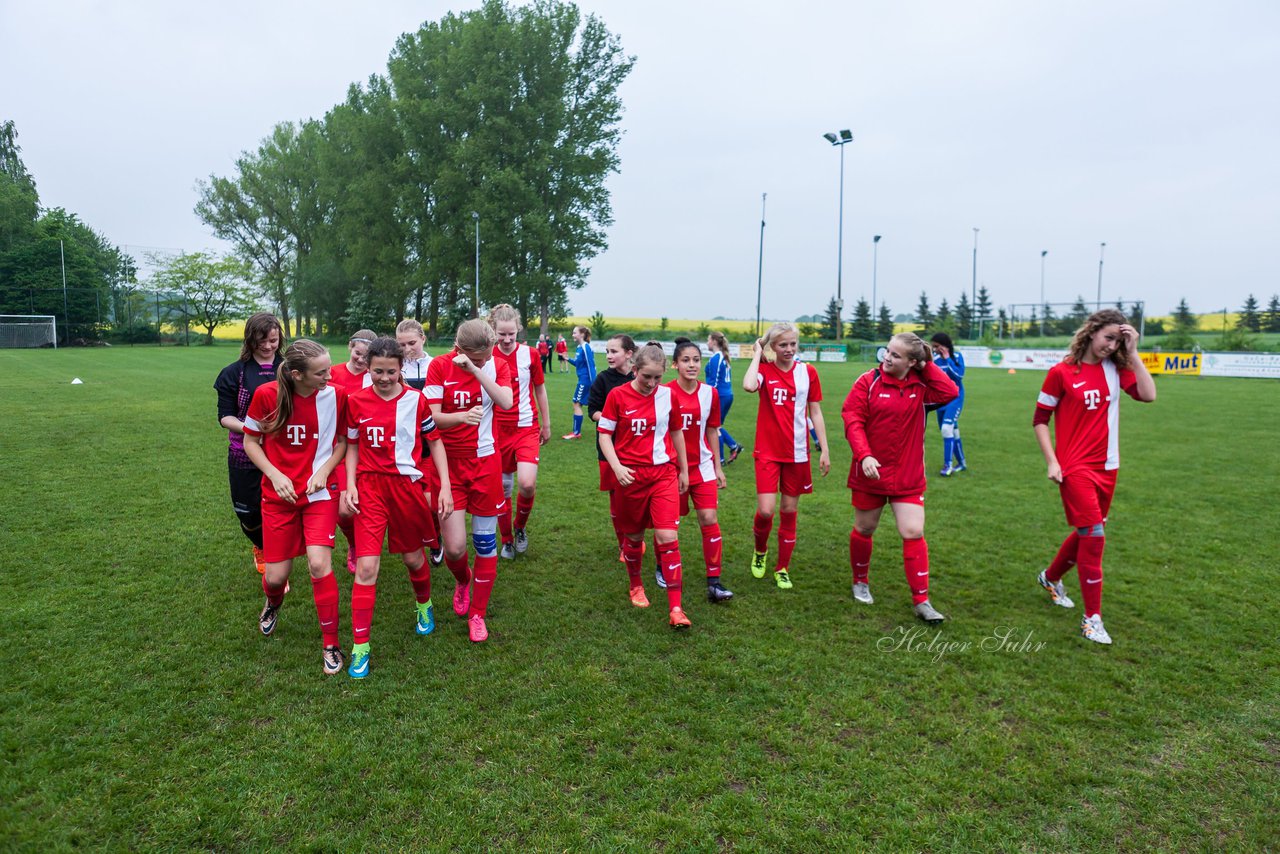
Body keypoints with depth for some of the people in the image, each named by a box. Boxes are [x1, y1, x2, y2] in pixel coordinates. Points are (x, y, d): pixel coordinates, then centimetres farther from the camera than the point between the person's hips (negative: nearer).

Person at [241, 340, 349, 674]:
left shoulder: (335, 395, -11)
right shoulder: (267, 394, -12)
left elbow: (343, 440, 3)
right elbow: (250, 441, 1)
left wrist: (324, 471, -12)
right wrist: (275, 475, -11)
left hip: (320, 492, -1)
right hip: (279, 495, 1)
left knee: (319, 563, -17)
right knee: (275, 576, 5)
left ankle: (331, 644, 2)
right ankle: (273, 603, 46)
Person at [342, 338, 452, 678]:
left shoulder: (416, 400, -4)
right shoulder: (356, 401, 0)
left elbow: (435, 442, 3)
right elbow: (353, 445, 11)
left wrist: (445, 487, -3)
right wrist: (350, 484, -1)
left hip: (408, 485, 0)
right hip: (370, 487, 0)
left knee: (412, 557, 15)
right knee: (366, 567, -7)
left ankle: (424, 605, 47)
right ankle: (360, 647, 3)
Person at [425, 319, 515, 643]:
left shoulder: (497, 365, -2)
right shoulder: (439, 366, -6)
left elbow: (506, 401, -21)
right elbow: (432, 417, -10)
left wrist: (475, 369, -28)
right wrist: (462, 416, -30)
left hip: (485, 461, 1)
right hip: (449, 462, -1)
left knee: (485, 542, 5)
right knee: (454, 546, -5)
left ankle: (478, 613, 23)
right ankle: (463, 580, 33)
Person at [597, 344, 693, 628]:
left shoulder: (667, 394, 0)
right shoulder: (617, 395, -6)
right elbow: (604, 434, -2)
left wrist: (684, 470, 17)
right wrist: (617, 467, -16)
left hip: (663, 473, 1)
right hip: (630, 475, -1)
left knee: (667, 537, -9)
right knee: (634, 535, 12)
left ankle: (675, 608, -5)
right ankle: (636, 585, 39)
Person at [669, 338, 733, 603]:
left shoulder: (710, 393, 0)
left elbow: (712, 431, 9)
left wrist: (718, 466, 10)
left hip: (702, 466, 2)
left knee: (709, 518, -7)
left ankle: (714, 582, -1)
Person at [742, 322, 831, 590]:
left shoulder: (807, 372, 2)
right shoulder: (764, 369, -5)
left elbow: (815, 412, 6)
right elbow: (749, 386, -29)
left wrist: (824, 450, 3)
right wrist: (757, 354, -15)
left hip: (797, 453, 2)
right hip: (768, 451, -2)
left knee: (789, 511, 9)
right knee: (765, 511, -10)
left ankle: (782, 569, 24)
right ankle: (760, 550, 23)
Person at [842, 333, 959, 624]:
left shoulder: (921, 386, 0)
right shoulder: (868, 382, -8)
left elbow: (949, 392, -16)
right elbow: (852, 420, -12)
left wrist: (927, 366, -8)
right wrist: (863, 455, -23)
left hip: (908, 476, 1)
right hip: (870, 472, -1)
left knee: (913, 533, -3)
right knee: (864, 529, 13)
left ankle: (921, 601, 7)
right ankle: (861, 582, 37)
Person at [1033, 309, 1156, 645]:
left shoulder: (1116, 369, 5)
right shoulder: (1062, 372, -8)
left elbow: (1148, 394, -11)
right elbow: (1040, 419, -4)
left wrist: (1132, 353, -8)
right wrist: (1052, 461, -11)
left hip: (1107, 467, 6)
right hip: (1075, 467, -6)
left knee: (1087, 533, 17)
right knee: (1094, 536, -10)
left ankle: (1051, 577, 42)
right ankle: (1092, 617, 1)